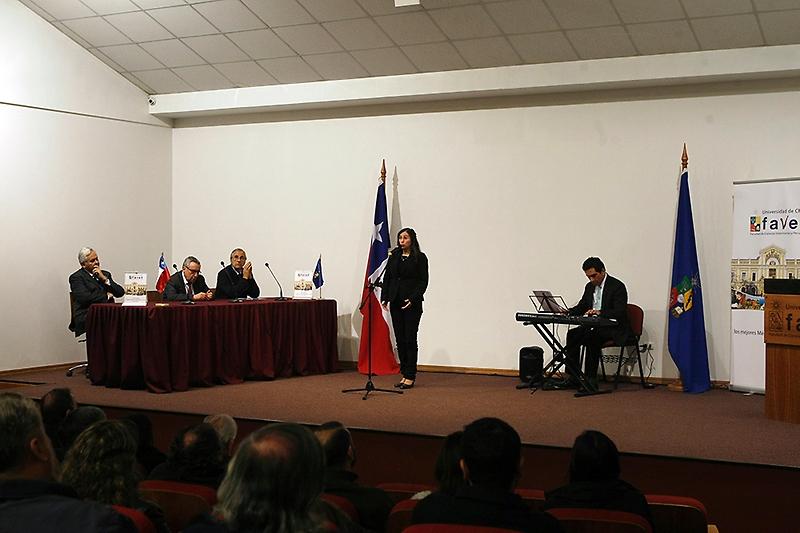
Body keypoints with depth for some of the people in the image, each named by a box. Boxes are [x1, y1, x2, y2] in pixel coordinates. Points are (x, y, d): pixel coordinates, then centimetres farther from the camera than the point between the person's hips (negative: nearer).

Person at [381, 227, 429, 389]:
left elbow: (423, 281, -7)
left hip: (412, 304, -5)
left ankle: (410, 376, 1)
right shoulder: (394, 256, 11)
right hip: (396, 303, 5)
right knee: (400, 339, 6)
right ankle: (404, 374, 12)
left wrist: (413, 299, -18)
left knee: (410, 339, -3)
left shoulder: (420, 258, -2)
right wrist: (384, 297, 0)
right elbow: (387, 278, 11)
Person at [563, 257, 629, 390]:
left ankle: (591, 379, -28)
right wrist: (567, 312, -1)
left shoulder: (617, 286, -10)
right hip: (593, 326, 7)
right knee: (572, 334, -19)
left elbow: (620, 312, -19)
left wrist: (600, 312, -34)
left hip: (613, 329, -7)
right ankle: (573, 377, -16)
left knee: (591, 337, -34)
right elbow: (581, 307, 21)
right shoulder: (590, 287, 14)